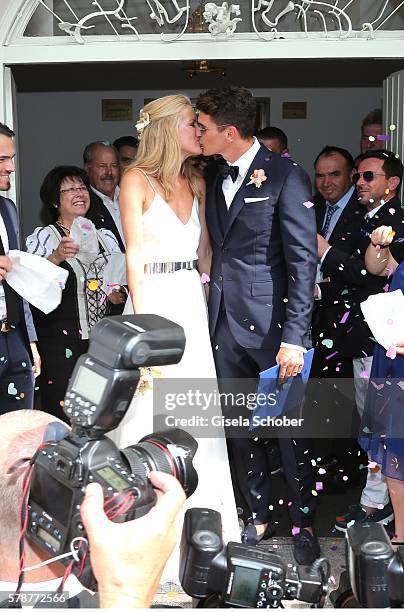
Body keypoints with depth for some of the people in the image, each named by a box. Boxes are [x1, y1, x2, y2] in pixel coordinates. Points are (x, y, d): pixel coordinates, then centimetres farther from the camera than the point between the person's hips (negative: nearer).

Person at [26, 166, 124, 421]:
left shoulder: (106, 237, 13)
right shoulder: (43, 237, -2)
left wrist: (116, 295, 3)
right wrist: (56, 257, -28)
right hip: (60, 344, -4)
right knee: (64, 417, -5)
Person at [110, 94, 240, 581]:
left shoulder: (196, 182, 14)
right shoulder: (137, 179, -4)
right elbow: (134, 256, -8)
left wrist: (207, 305, 7)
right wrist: (142, 320, -13)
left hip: (194, 303, 6)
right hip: (155, 301, -6)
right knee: (151, 412, -3)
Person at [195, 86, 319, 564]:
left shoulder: (285, 175, -11)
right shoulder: (213, 176, 10)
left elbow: (303, 259, -14)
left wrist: (295, 336, -18)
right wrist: (211, 306, 3)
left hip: (270, 324, -6)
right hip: (224, 322, 7)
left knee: (290, 428, 5)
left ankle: (303, 522, 23)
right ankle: (257, 513, 33)